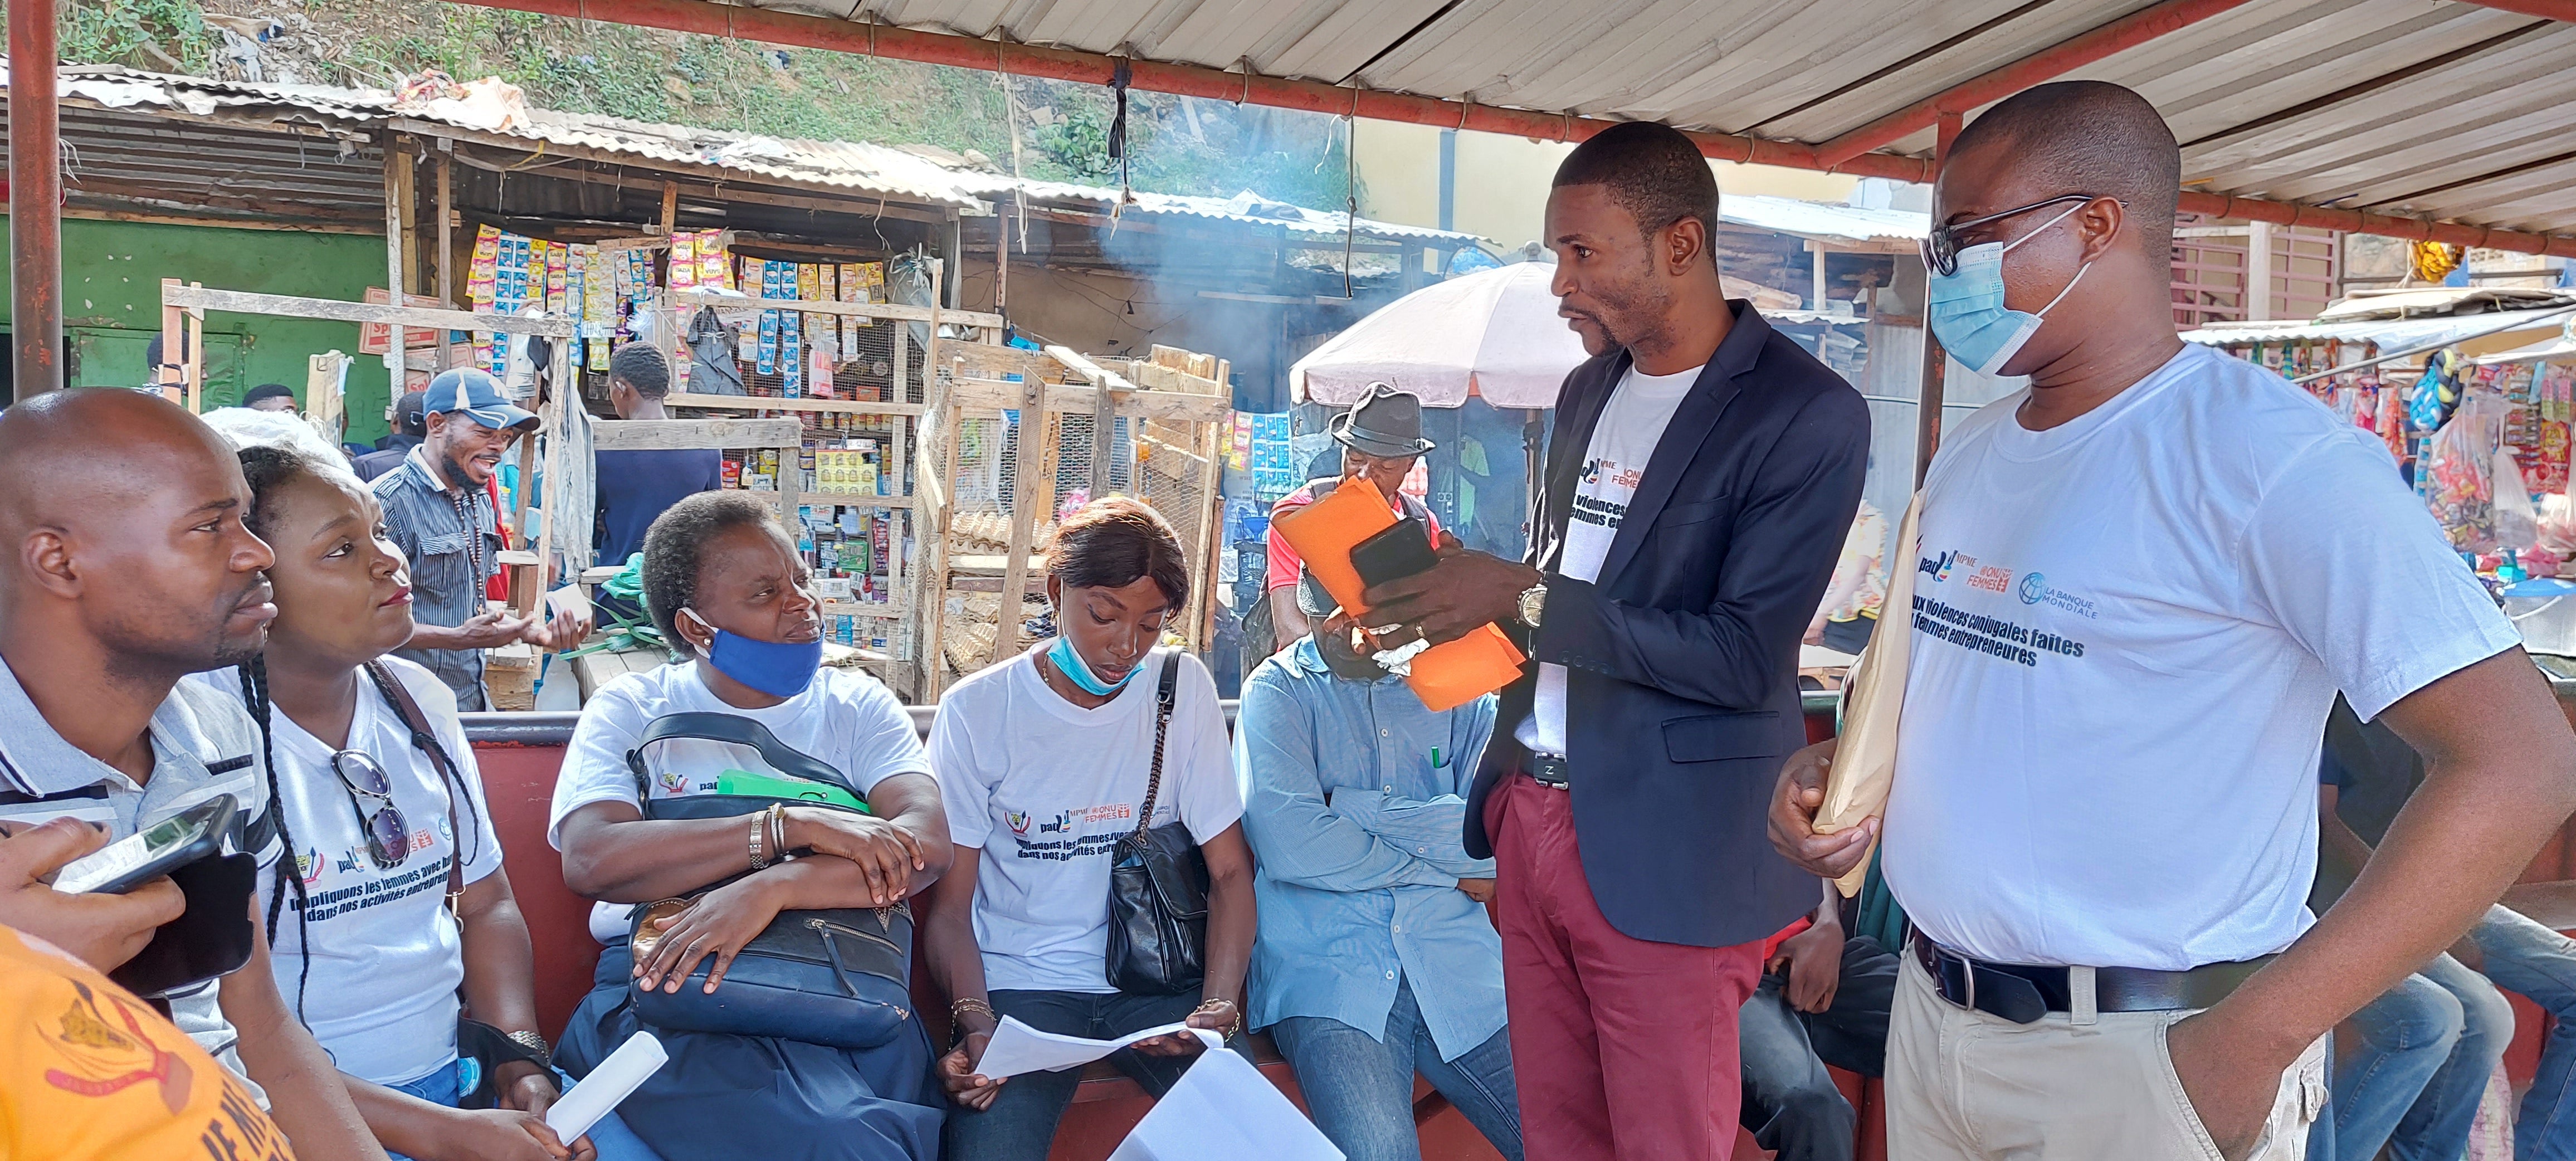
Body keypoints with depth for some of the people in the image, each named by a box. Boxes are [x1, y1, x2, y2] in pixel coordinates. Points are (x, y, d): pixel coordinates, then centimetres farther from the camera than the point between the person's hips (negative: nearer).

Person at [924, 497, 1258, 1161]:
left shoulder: (1185, 689, 3)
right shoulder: (977, 710, -2)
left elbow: (1230, 871, 3)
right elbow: (950, 905, 0)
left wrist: (1220, 1004, -13)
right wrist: (976, 1024, -18)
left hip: (1157, 980, 2)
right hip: (1020, 986, -1)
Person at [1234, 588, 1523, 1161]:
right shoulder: (1279, 690, 4)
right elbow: (1288, 843, -13)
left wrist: (1351, 810, -8)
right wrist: (1447, 871, -4)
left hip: (1455, 964, 3)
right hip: (1325, 967, -3)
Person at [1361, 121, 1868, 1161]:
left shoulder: (1806, 415, -13)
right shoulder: (1588, 390, 12)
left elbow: (1745, 655, -19)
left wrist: (1523, 598, -20)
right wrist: (1455, 592, 0)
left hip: (1666, 856, -7)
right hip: (1533, 807, 7)